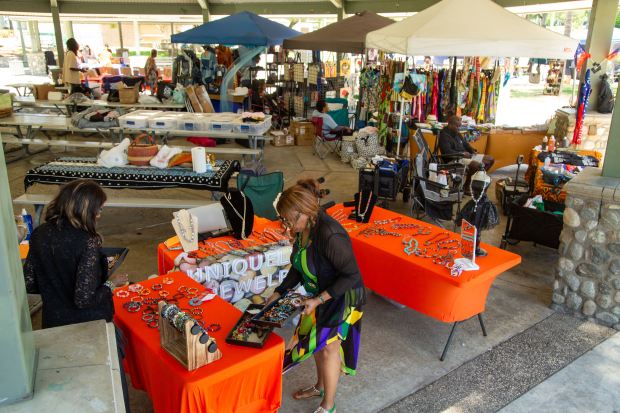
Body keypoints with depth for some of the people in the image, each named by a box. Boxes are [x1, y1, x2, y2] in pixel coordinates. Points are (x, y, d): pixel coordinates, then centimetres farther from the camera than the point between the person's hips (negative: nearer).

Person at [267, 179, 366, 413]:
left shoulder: (330, 235, -36)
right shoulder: (303, 228, -9)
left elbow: (352, 275, -29)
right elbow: (299, 266, 6)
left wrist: (318, 299, -28)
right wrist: (279, 293, 1)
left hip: (341, 298, -8)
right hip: (320, 295, 8)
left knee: (328, 349, 8)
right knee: (317, 341, 23)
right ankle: (320, 386, 49)